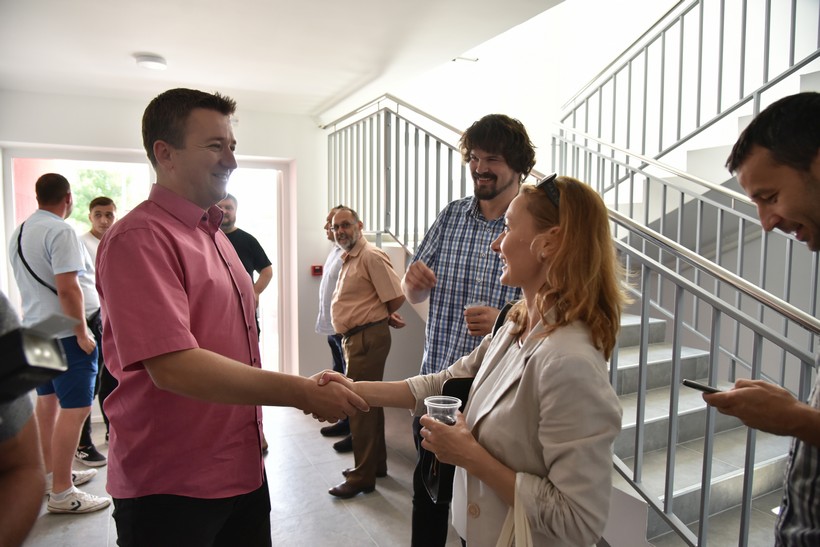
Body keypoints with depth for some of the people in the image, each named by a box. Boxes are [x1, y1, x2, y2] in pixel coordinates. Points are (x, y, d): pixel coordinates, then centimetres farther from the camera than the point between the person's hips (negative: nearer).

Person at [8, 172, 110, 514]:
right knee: (74, 408, -5)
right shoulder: (61, 231, -17)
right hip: (64, 331, -10)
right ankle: (61, 493, 0)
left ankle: (50, 474, 32)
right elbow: (67, 287, -24)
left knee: (47, 400, 19)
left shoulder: (20, 231, 12)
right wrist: (82, 333, -18)